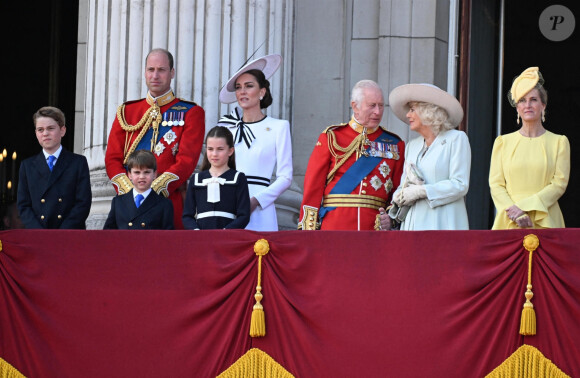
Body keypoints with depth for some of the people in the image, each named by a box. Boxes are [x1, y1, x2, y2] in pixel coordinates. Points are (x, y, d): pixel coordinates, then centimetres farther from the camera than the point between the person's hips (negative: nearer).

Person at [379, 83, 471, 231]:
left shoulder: (456, 139, 2)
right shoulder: (412, 146, 22)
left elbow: (460, 185, -7)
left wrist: (420, 191, -12)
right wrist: (399, 198, -5)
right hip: (413, 223, 5)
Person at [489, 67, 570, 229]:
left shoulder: (559, 142, 9)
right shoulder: (503, 142, 13)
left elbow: (559, 185, 0)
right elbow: (495, 184, 6)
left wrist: (525, 206, -11)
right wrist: (515, 213, -11)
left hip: (545, 223, -1)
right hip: (510, 223, 1)